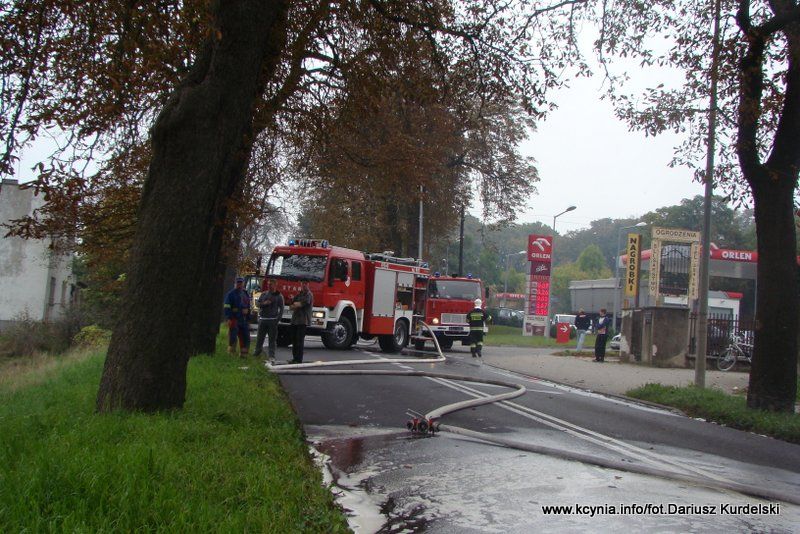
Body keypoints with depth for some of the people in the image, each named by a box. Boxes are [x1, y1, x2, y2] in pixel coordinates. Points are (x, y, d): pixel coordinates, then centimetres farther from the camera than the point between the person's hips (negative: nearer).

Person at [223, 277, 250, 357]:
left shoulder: (245, 294, 16)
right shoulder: (231, 294, -4)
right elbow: (227, 307, -11)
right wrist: (229, 318, -20)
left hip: (243, 320, 6)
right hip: (234, 319, -6)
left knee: (245, 337, 6)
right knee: (232, 337, -4)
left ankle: (243, 354, 14)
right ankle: (231, 354, 2)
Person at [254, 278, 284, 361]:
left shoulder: (279, 296, 5)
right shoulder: (263, 294, 14)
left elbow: (281, 308, 2)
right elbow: (258, 304, 8)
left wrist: (278, 318, -9)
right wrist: (264, 303, -13)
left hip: (272, 320, -3)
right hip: (262, 319, 3)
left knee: (272, 338, -3)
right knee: (260, 337, 6)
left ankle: (271, 355, 0)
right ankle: (257, 352, 20)